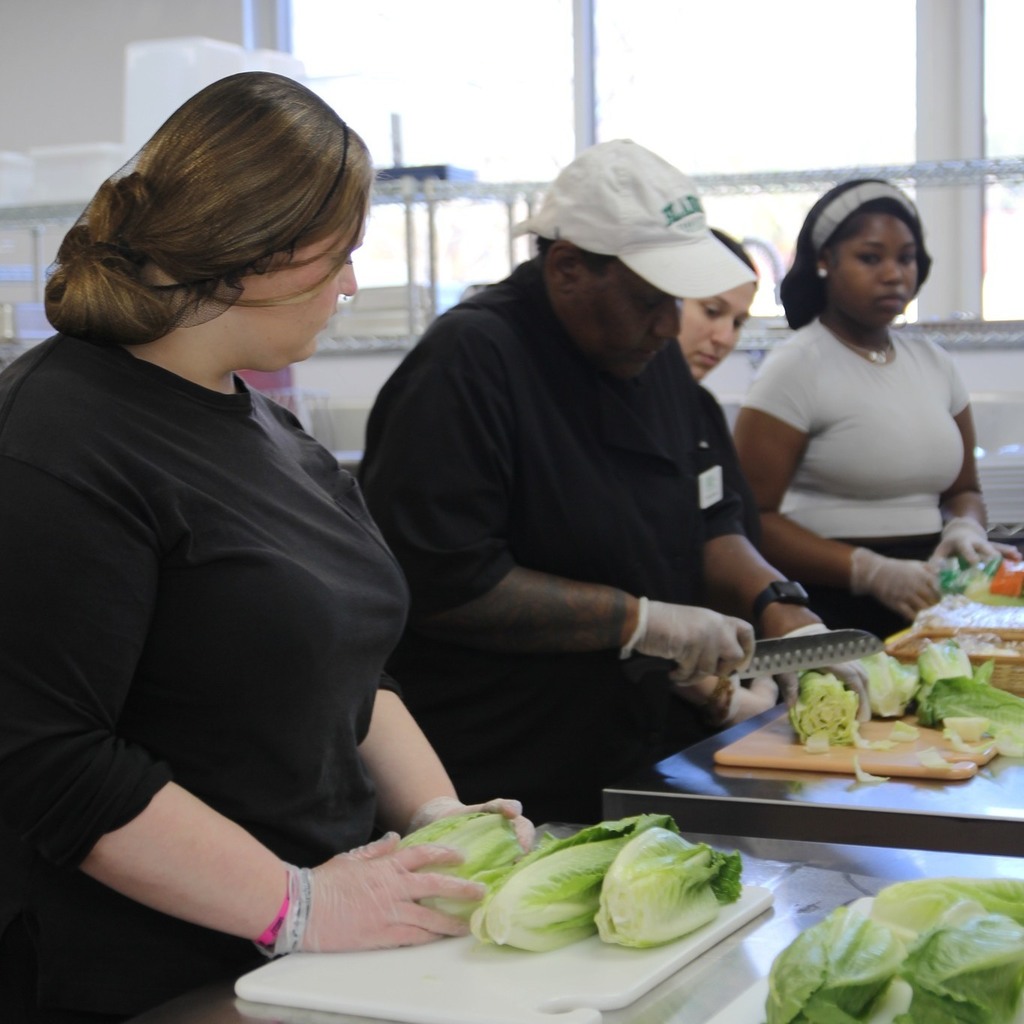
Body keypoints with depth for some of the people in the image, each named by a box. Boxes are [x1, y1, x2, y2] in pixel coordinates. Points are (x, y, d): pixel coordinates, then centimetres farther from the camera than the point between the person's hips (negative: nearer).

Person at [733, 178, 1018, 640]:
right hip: (830, 610, -6)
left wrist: (965, 528, 0)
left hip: (926, 599, 6)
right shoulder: (795, 368, -5)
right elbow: (752, 517, -11)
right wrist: (872, 572, -19)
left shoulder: (934, 363, 14)